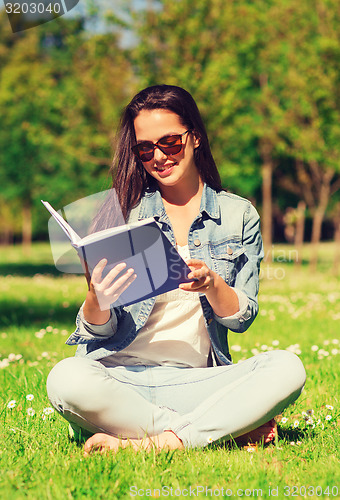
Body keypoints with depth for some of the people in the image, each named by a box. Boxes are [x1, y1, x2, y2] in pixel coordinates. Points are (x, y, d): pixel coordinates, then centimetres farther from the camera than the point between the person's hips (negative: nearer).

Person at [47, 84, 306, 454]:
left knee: (288, 368, -26)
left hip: (195, 379, 0)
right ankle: (231, 429, -23)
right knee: (67, 380, -35)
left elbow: (242, 318, 5)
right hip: (122, 373, 0)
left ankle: (153, 444, -28)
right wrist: (97, 299, -22)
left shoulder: (239, 215, 10)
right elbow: (99, 329, 3)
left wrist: (211, 284, -17)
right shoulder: (122, 212, 6)